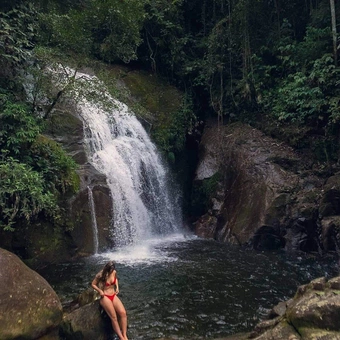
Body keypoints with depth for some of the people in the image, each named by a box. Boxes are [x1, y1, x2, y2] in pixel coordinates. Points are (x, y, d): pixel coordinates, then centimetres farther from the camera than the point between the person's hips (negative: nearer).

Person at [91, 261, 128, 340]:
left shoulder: (114, 272, 0)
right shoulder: (100, 275, -13)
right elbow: (93, 284, 0)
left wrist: (117, 287, 7)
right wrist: (99, 291, -15)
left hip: (113, 295, 4)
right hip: (105, 297, -4)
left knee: (123, 313, -20)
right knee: (114, 317, -22)